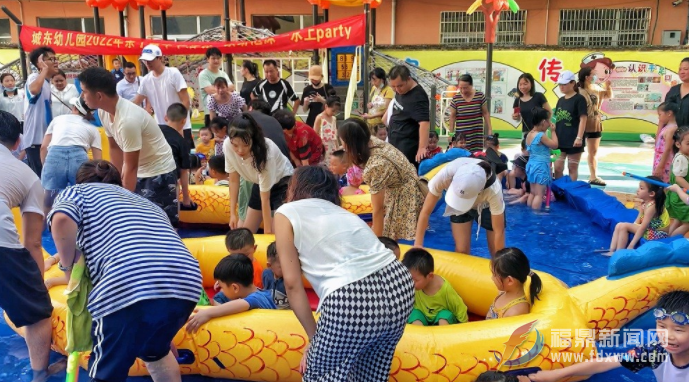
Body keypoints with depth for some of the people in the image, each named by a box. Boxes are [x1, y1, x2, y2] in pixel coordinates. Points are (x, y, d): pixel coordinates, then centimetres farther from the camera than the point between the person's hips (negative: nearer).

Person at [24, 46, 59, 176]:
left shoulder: (47, 82, 15)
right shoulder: (34, 77, -12)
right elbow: (34, 90, -38)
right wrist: (44, 69, -24)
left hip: (43, 138, 9)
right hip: (35, 139, -9)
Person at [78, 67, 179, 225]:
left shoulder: (128, 120, -31)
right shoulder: (103, 112, -5)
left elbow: (130, 167, -24)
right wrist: (119, 182, 9)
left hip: (159, 173, -8)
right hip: (139, 172, 8)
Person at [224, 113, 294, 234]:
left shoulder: (265, 152, -37)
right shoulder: (227, 146, -25)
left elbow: (265, 198, -30)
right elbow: (234, 180, -8)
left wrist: (267, 232, -24)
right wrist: (232, 213, -8)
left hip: (283, 182, -6)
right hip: (259, 184, 6)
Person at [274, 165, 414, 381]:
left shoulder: (286, 213, 13)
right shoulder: (339, 211, 30)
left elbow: (292, 283, 7)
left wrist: (313, 337, 17)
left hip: (352, 300, -7)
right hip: (398, 285, 7)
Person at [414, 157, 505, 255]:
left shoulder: (493, 190, -42)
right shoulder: (446, 174, -40)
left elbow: (499, 231, -30)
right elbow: (425, 212, -27)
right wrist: (417, 244, -24)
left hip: (487, 205, -1)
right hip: (456, 203, 1)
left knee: (496, 252, 1)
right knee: (461, 251, -3)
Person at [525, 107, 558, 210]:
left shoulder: (529, 135, 9)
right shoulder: (541, 136, -18)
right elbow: (554, 145, -12)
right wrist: (553, 131, -4)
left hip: (531, 165, 9)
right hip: (541, 167, -9)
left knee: (533, 193, 16)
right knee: (539, 194, -5)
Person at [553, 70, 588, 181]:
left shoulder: (579, 99, -6)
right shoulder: (560, 100, 14)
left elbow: (583, 119, -12)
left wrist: (579, 137, -19)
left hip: (573, 140, -6)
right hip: (560, 139, 6)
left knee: (572, 168, 2)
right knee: (557, 167, 8)